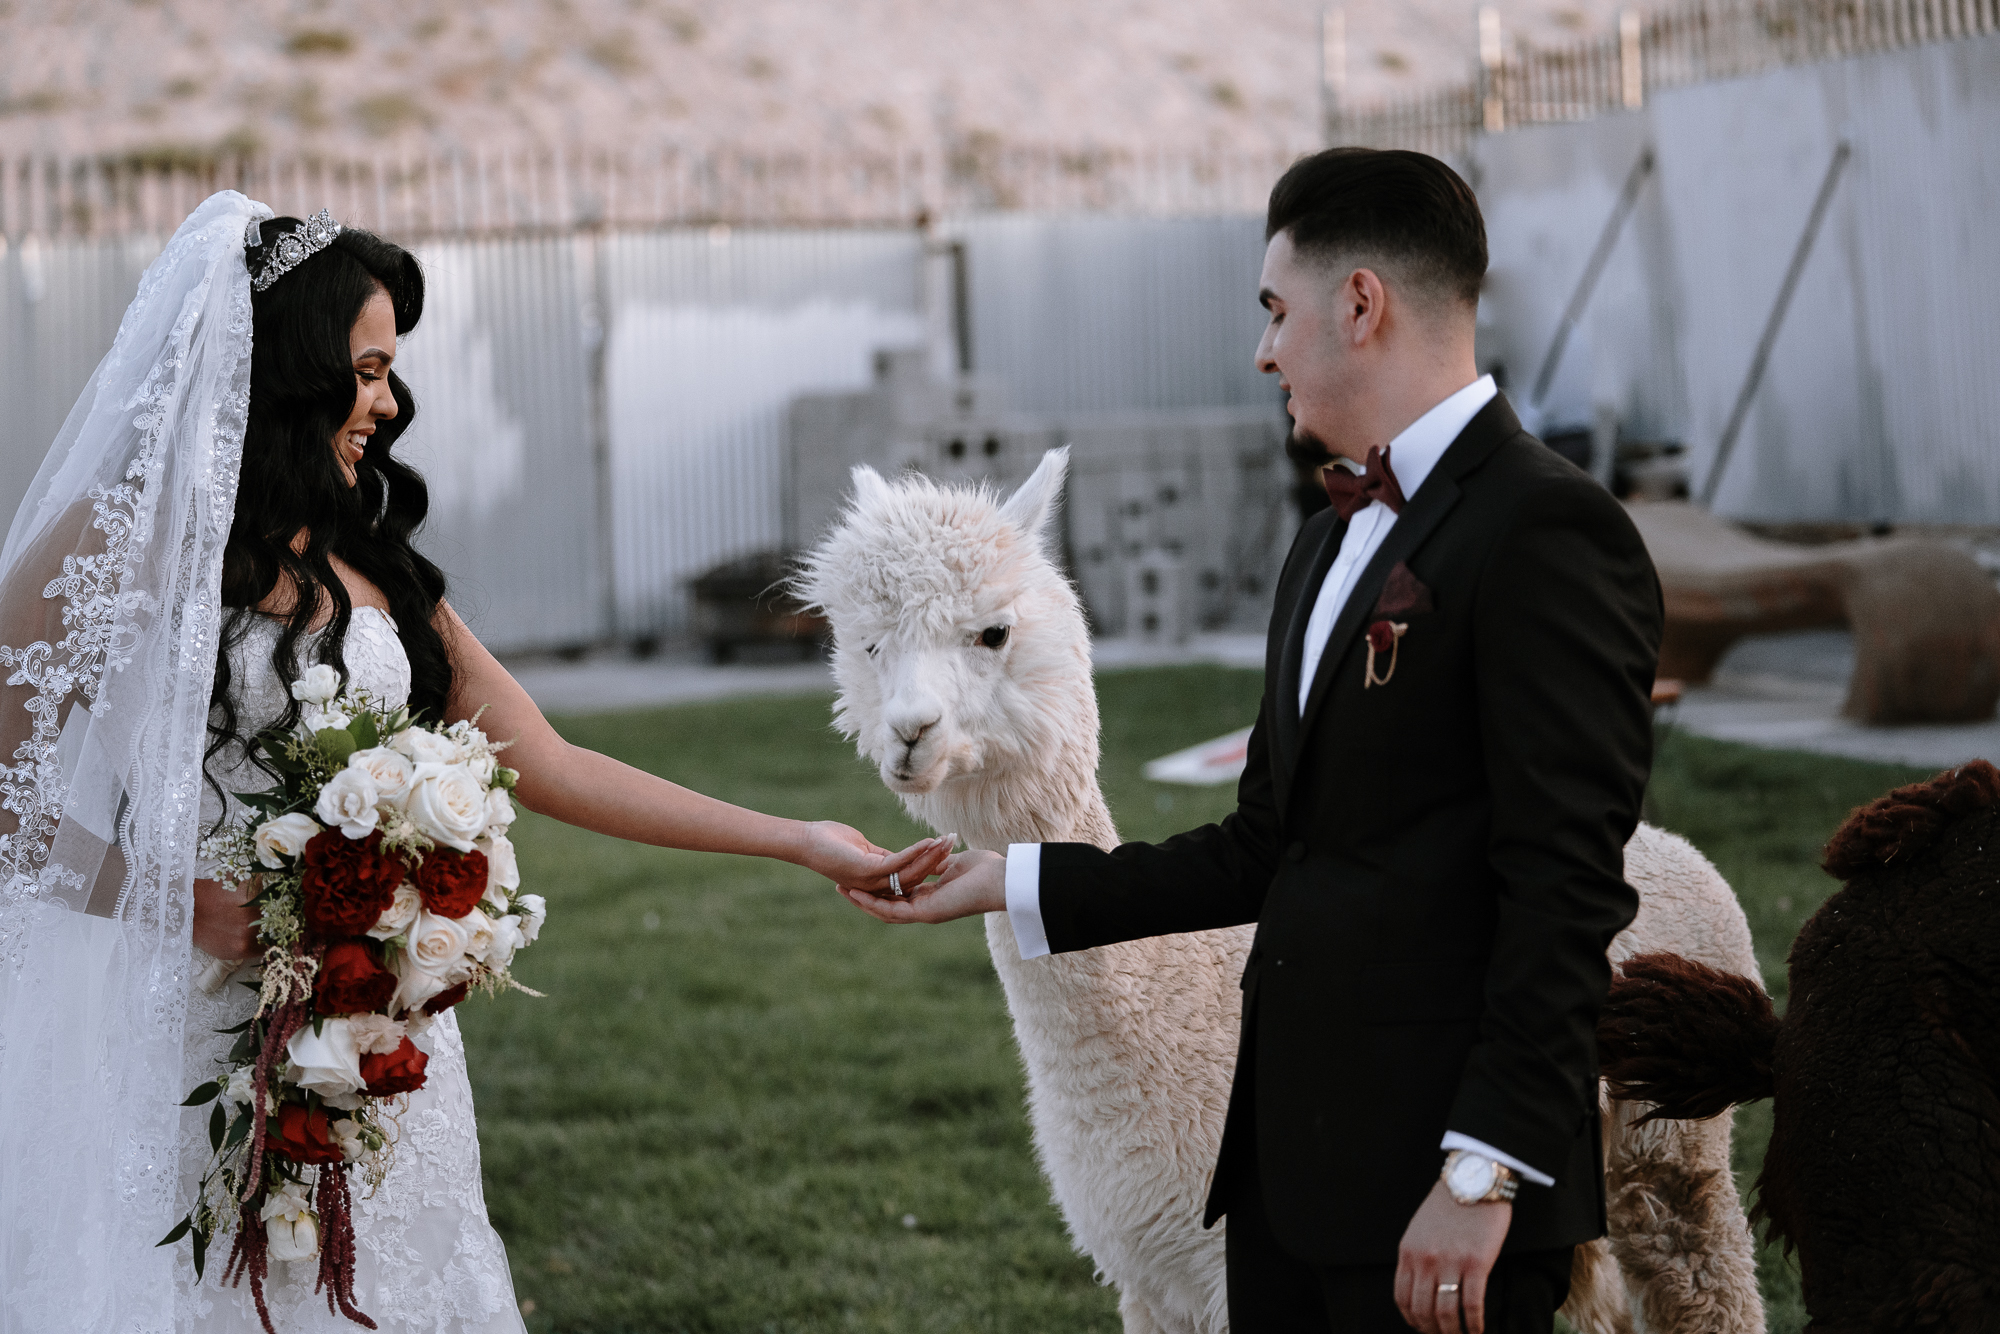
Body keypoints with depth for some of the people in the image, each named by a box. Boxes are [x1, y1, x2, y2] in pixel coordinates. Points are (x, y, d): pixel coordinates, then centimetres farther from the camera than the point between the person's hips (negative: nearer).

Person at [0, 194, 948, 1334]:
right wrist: (181, 903, -19)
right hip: (193, 1036, -5)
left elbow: (548, 767, 10)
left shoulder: (371, 563, 11)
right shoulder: (118, 541, -7)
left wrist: (804, 842, 7)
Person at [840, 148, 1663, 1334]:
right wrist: (1016, 883, 18)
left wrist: (1485, 1171, -21)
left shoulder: (1546, 530, -13)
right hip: (1294, 1153, 9)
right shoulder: (1337, 538, 18)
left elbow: (1567, 893, -18)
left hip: (1438, 1173, -9)